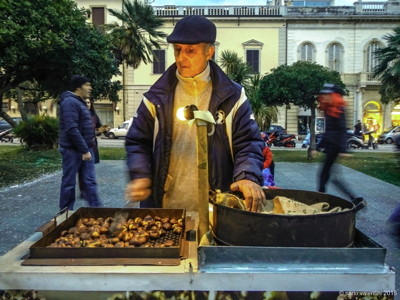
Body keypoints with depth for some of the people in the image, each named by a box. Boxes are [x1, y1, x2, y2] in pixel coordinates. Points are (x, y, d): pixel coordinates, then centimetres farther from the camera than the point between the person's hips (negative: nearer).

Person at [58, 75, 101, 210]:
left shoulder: (80, 102, 16)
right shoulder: (70, 102, -14)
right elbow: (71, 129, -23)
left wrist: (88, 148, 15)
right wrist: (84, 150, -22)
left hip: (85, 149, 9)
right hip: (73, 150, -9)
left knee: (90, 181, 7)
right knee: (69, 183, 3)